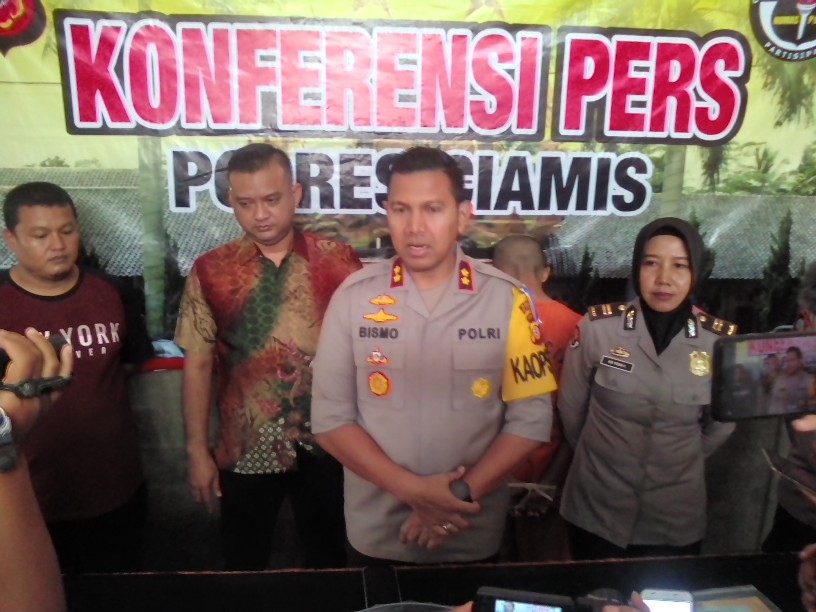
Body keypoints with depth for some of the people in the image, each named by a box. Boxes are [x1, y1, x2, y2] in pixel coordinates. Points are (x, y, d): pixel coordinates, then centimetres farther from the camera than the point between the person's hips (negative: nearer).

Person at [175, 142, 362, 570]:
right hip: (245, 451, 0)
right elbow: (197, 365, -2)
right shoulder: (210, 271, -5)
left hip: (326, 445, 0)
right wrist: (197, 450, -2)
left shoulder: (339, 262, -7)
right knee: (243, 564, 20)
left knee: (328, 556, 21)